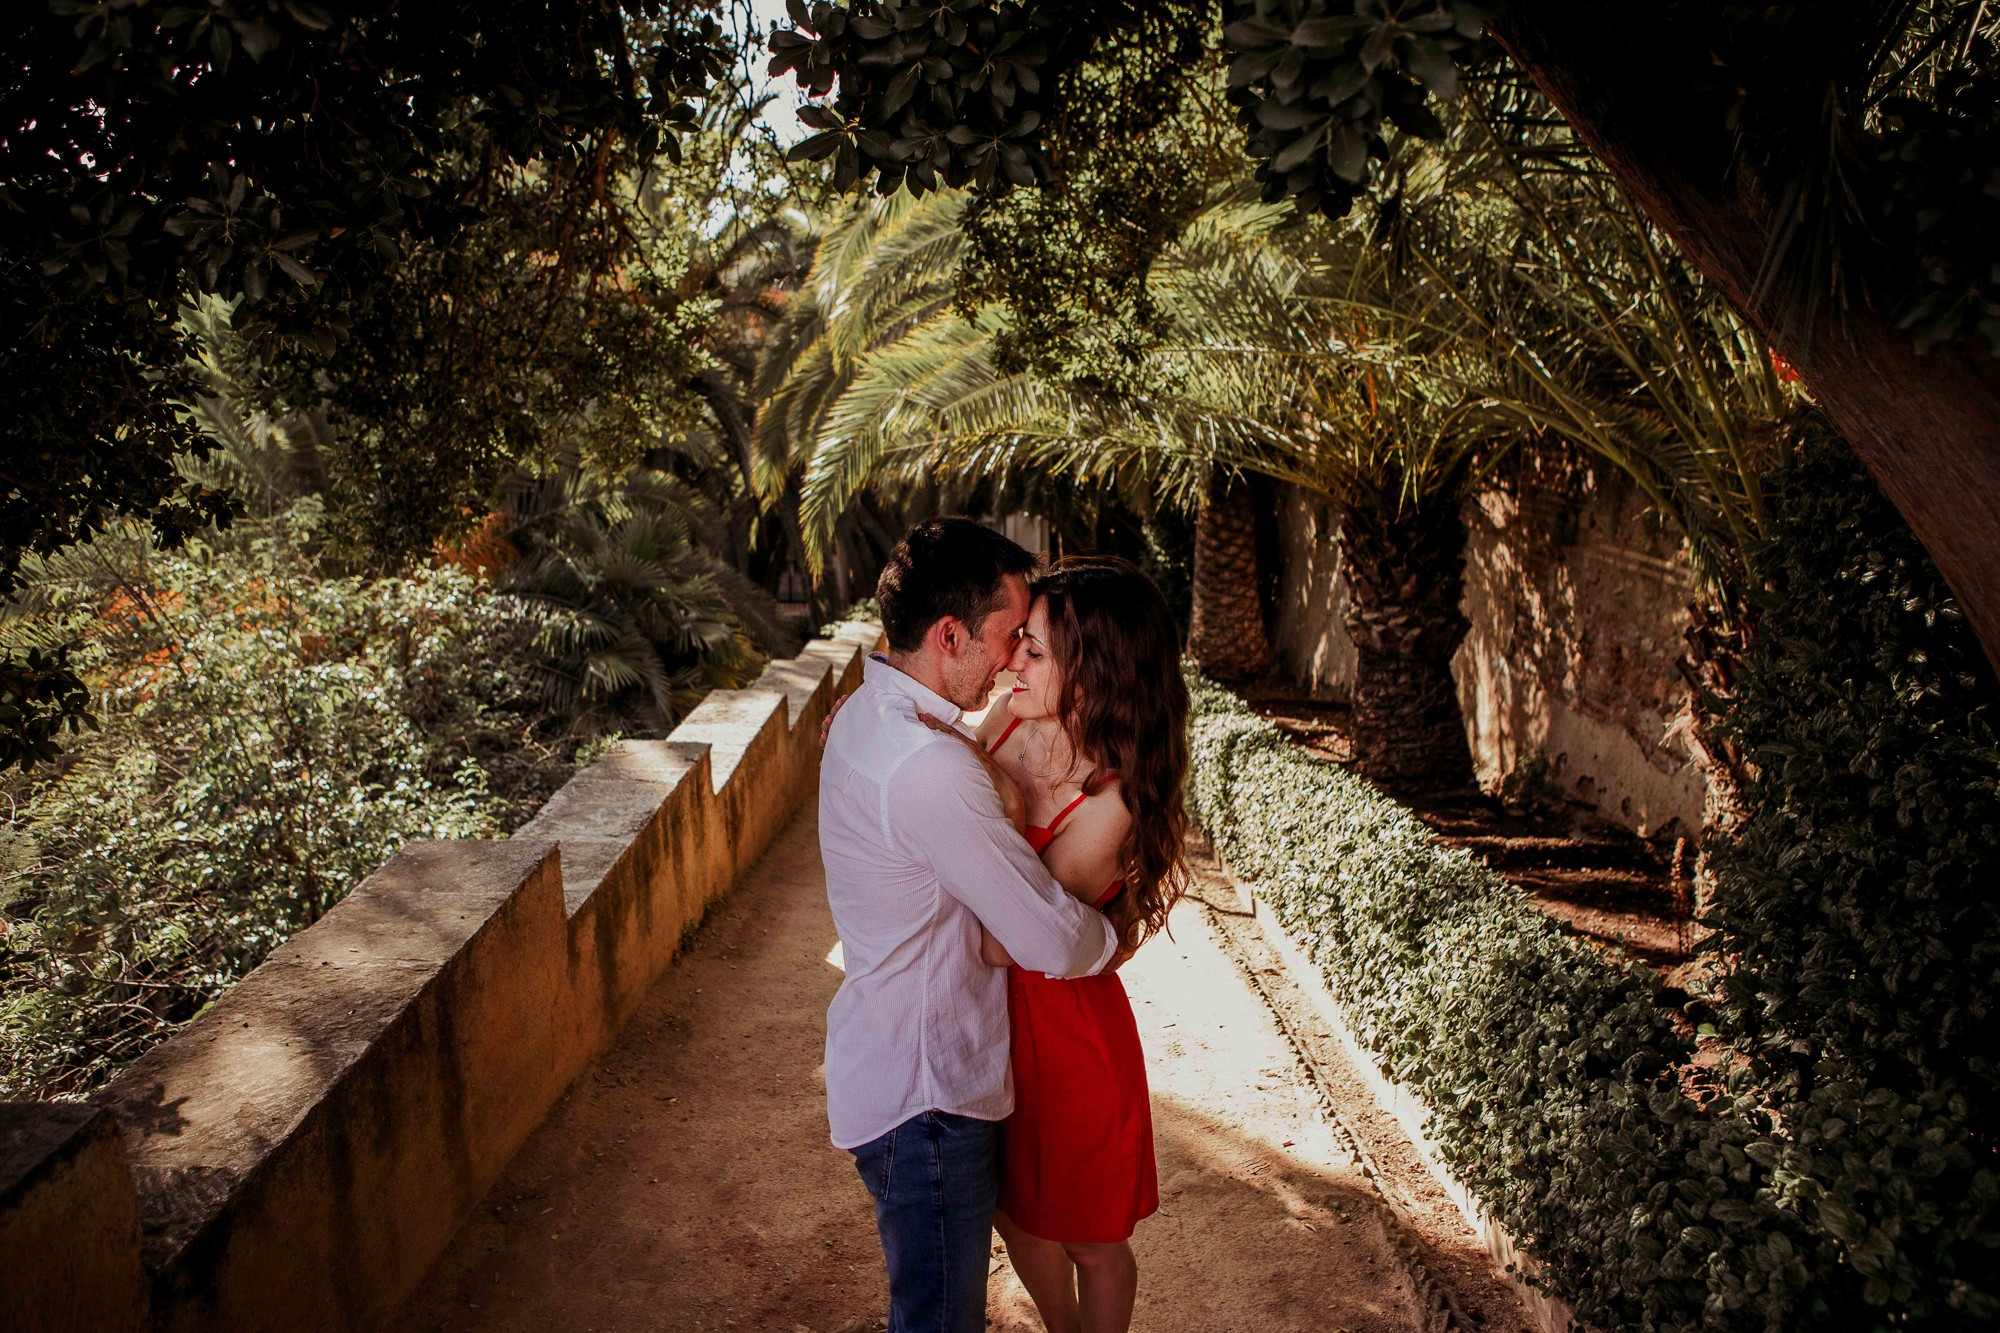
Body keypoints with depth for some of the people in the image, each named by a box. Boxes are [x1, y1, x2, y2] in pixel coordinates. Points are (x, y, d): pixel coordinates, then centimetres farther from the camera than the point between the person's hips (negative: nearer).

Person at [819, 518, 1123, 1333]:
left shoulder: (865, 715, 1)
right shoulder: (930, 768, -32)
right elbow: (1055, 945, -26)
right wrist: (1117, 935, -6)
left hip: (886, 1071, 10)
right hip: (926, 1094, -10)